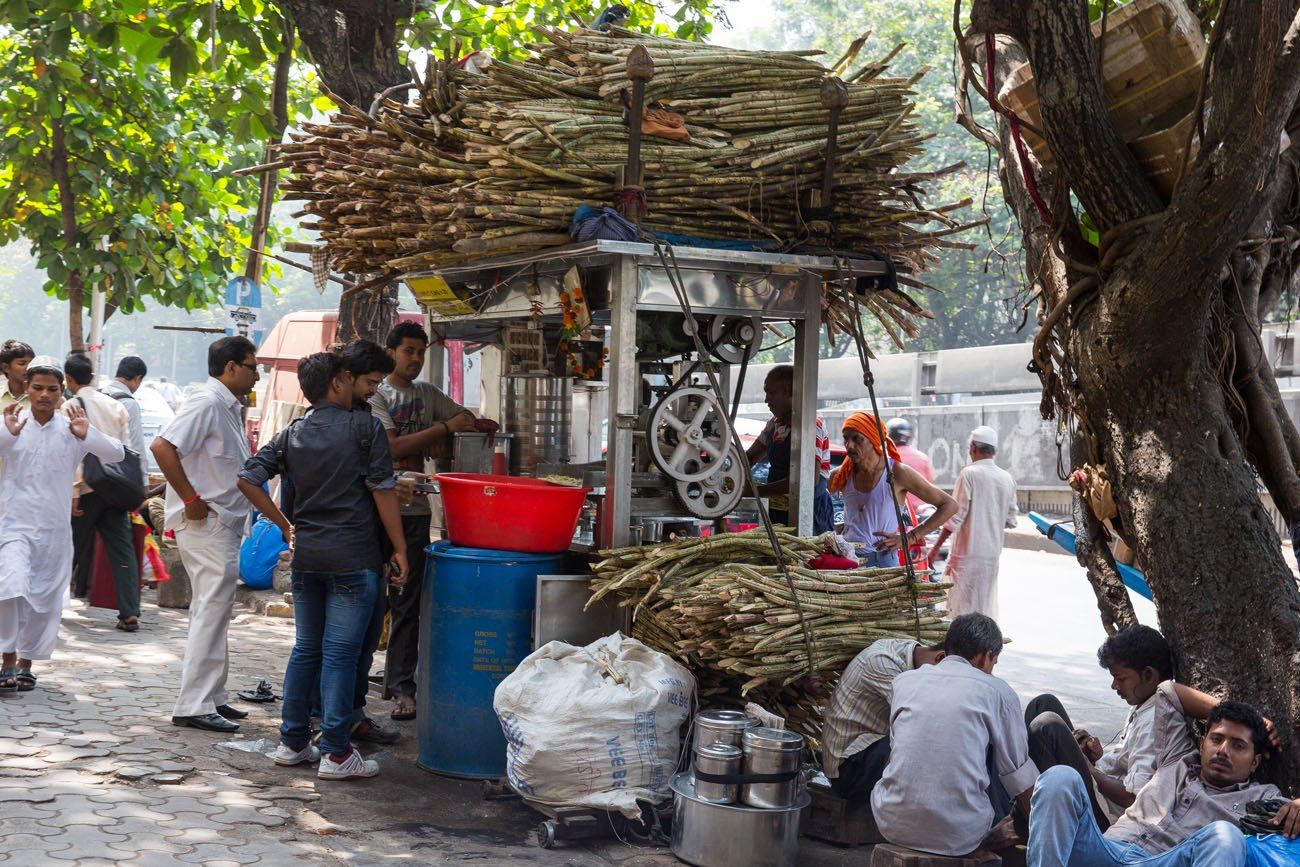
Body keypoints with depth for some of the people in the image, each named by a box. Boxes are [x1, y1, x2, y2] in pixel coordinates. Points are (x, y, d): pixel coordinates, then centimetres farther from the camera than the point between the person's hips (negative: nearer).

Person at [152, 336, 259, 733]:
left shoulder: (228, 407, 17)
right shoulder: (206, 402, -14)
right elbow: (162, 446, -24)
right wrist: (191, 499, -21)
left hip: (224, 523, 10)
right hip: (206, 522, -10)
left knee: (213, 611, 15)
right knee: (211, 610, -10)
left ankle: (211, 697, 23)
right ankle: (194, 705, -8)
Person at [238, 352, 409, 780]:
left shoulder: (291, 435, 9)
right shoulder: (366, 428, -5)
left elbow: (247, 479, 4)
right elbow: (383, 492, -7)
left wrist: (285, 526, 10)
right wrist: (399, 551, -2)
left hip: (306, 555, 5)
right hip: (353, 559, -5)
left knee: (305, 650, 15)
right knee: (340, 654, -3)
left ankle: (293, 743, 20)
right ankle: (337, 753, 0)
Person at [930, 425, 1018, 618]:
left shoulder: (968, 474, -11)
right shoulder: (1007, 479, 6)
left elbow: (955, 517, -13)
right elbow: (1010, 520, 12)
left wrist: (936, 548, -8)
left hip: (968, 553, -6)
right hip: (993, 553, 6)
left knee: (962, 611, -3)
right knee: (985, 607, 14)